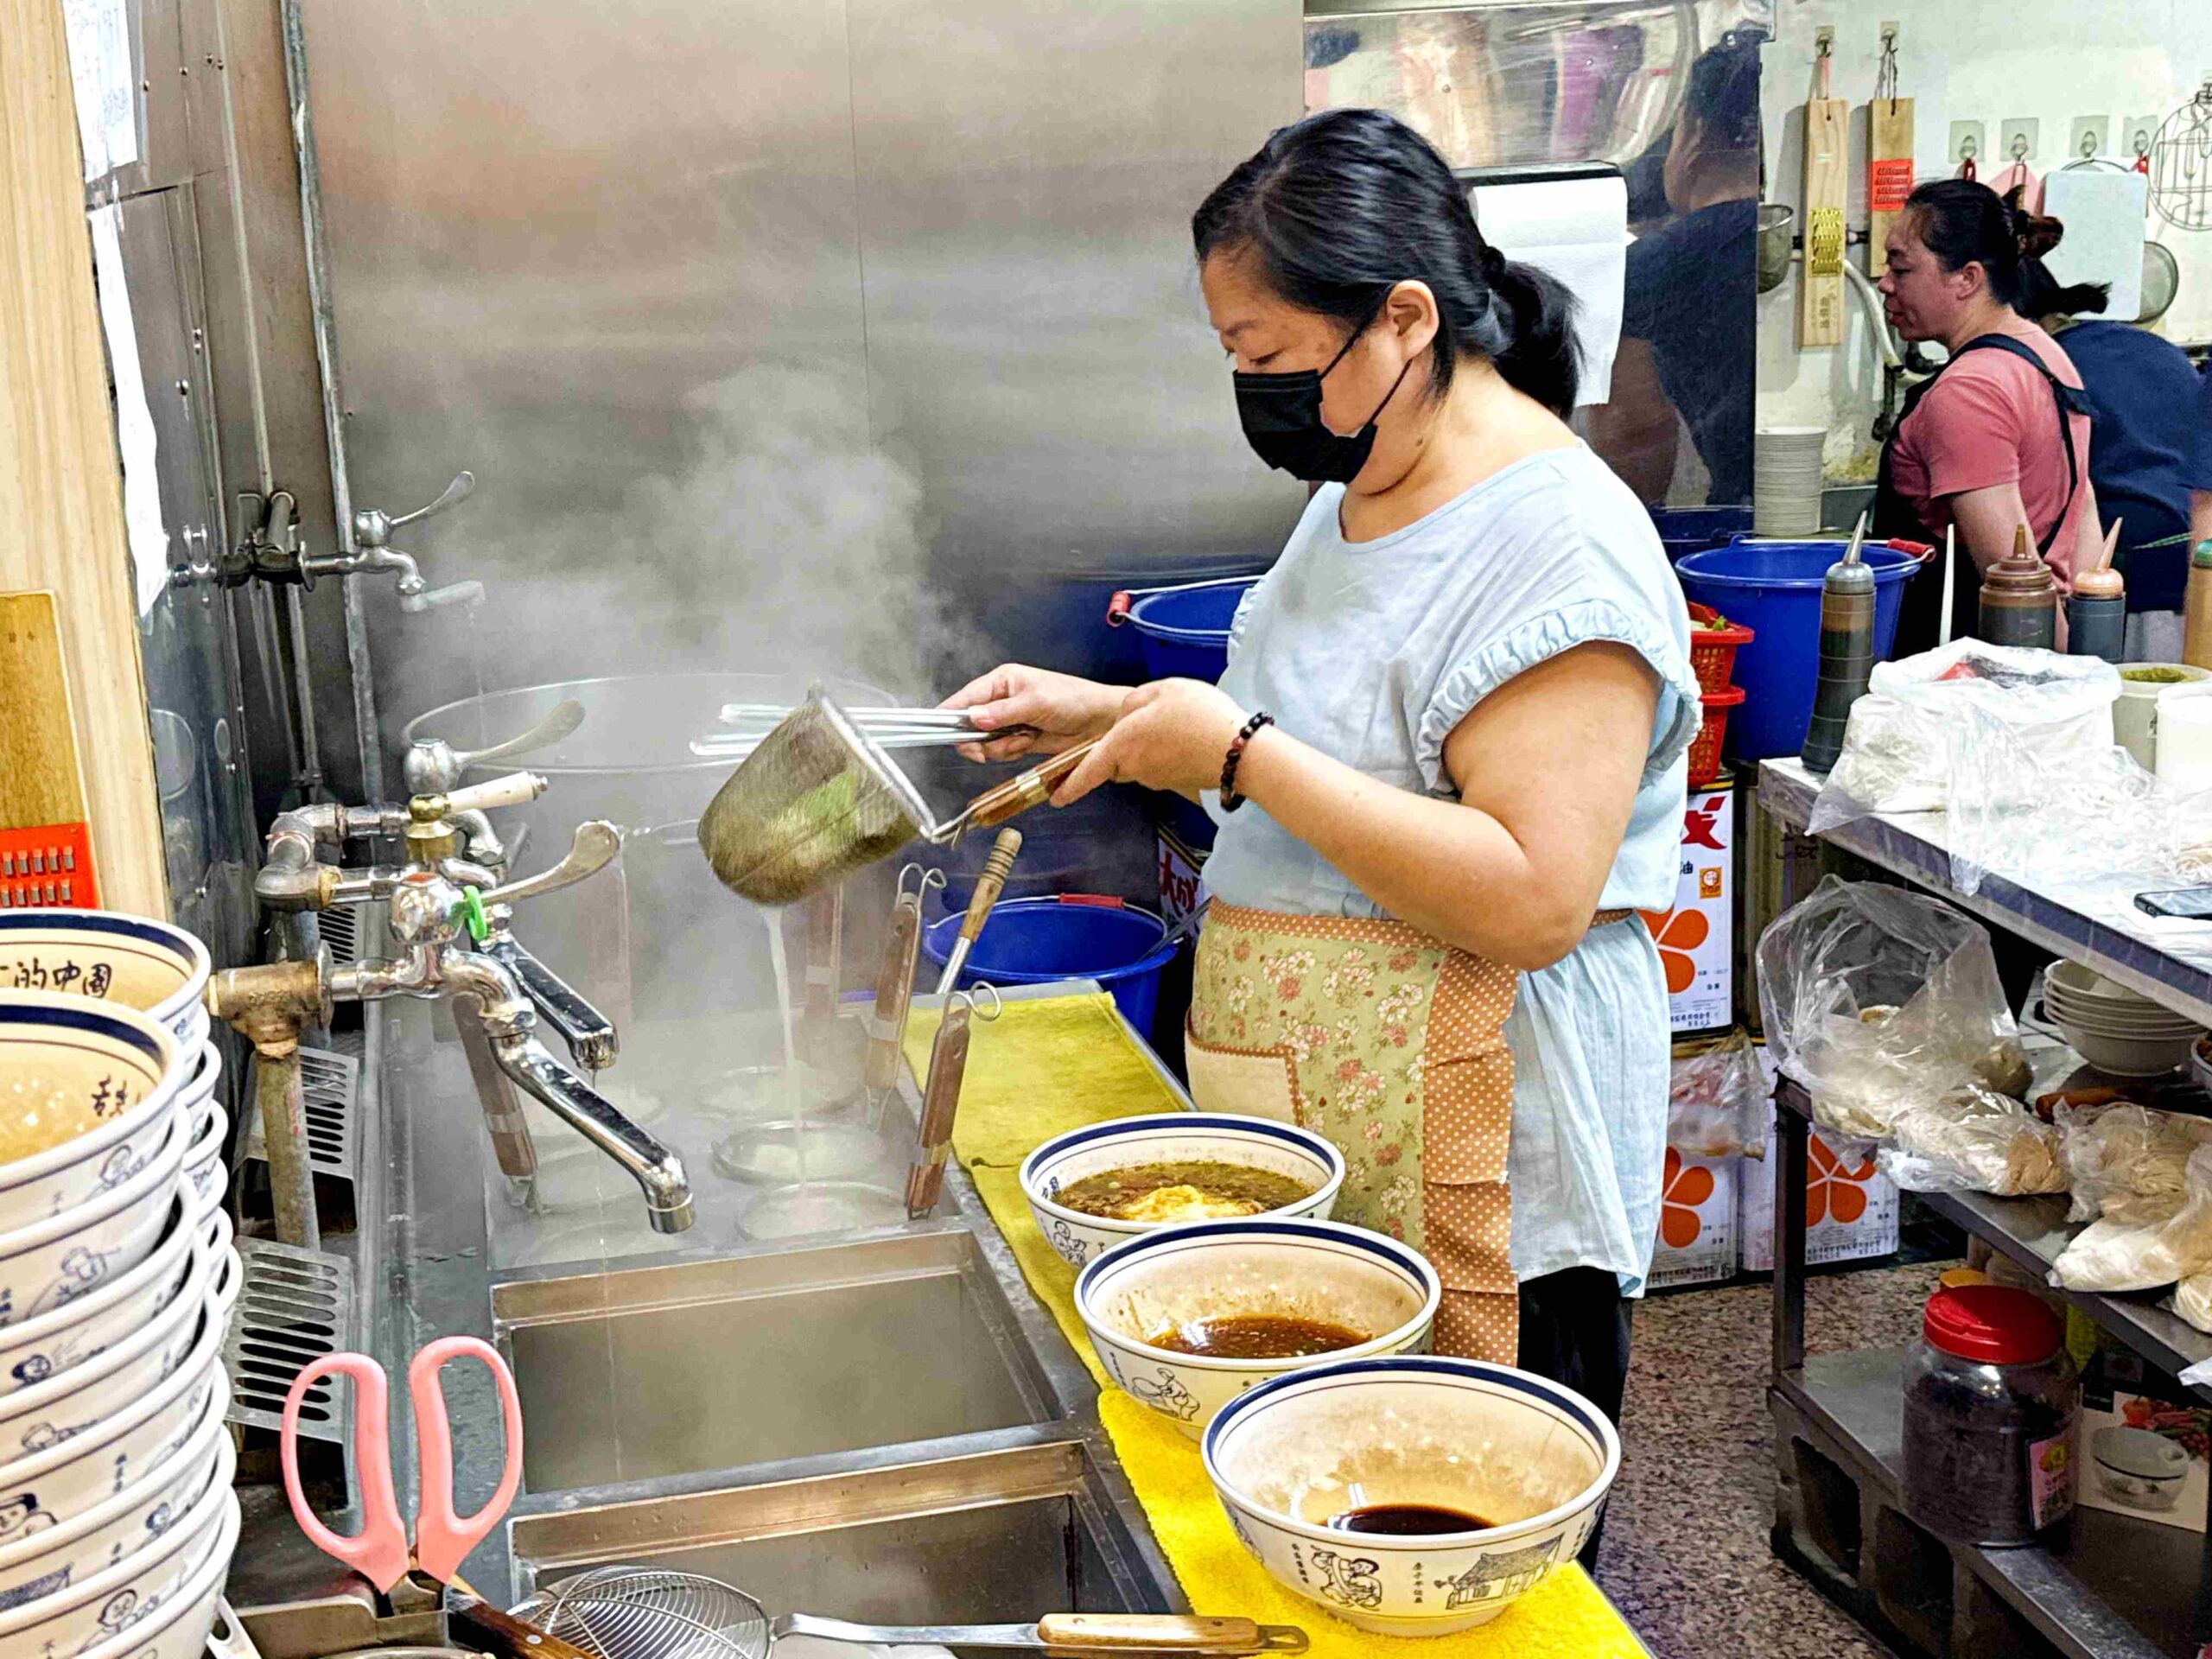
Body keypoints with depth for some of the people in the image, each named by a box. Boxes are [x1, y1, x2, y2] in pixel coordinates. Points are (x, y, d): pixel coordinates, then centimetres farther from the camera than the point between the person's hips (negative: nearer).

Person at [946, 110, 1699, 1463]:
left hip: (1478, 1183, -9)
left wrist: (1241, 753, -23)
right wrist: (1106, 715, 12)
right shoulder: (1359, 498, 12)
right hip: (1314, 1145, 9)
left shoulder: (1557, 543, -18)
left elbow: (1532, 902, -26)